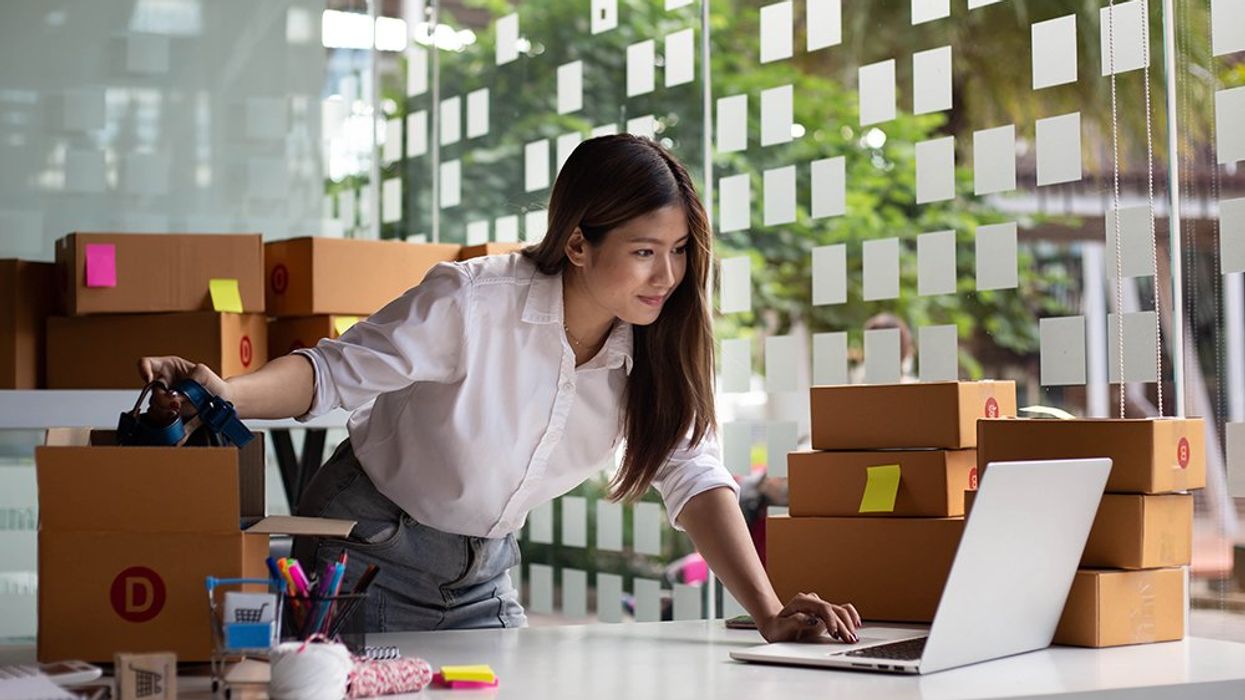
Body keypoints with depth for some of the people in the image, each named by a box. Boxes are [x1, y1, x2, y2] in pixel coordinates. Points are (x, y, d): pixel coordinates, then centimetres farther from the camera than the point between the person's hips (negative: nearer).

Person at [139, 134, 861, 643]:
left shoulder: (654, 349, -12)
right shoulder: (473, 303, -26)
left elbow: (695, 477, -17)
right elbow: (337, 371, -21)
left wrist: (770, 614, -29)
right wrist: (227, 394, -41)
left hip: (482, 574, 5)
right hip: (367, 551, -4)